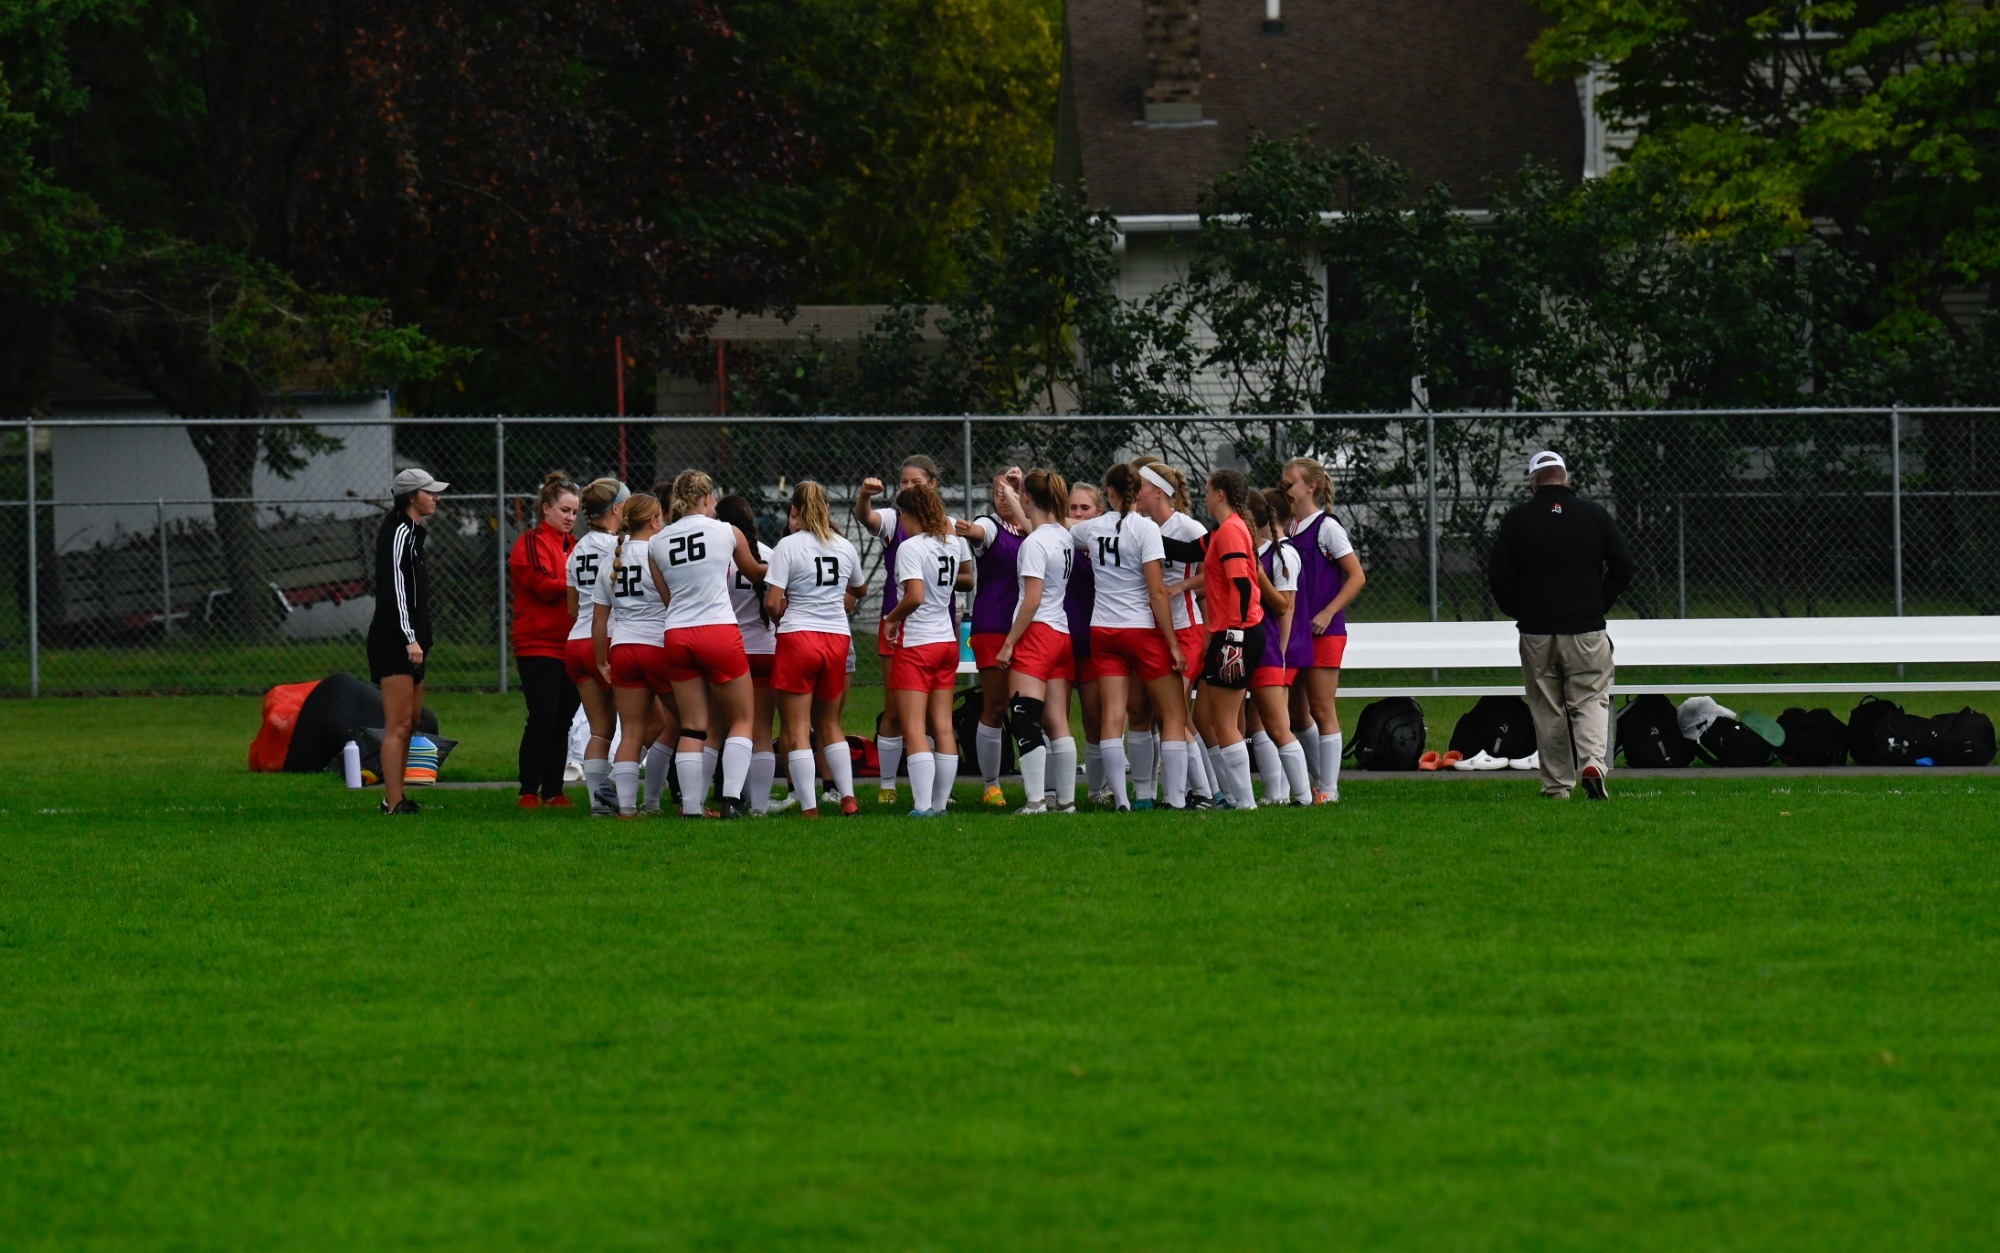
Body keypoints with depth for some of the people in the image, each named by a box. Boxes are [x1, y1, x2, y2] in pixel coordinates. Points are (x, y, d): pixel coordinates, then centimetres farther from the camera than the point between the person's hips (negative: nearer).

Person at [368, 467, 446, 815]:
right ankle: (394, 803, -14)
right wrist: (410, 639, -24)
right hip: (395, 642, -11)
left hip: (409, 643, 11)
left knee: (412, 720, 13)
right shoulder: (400, 532, -13)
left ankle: (395, 797, 18)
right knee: (399, 725, -12)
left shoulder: (412, 532, 18)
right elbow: (395, 588, -20)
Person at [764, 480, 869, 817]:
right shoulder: (845, 547, 7)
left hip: (797, 637, -5)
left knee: (797, 729, 0)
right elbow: (860, 590, 25)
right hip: (837, 638, 5)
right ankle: (848, 797, 10)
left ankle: (808, 808, -6)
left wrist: (781, 618, 8)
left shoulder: (789, 546, -8)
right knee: (830, 724, 19)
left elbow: (772, 603, -12)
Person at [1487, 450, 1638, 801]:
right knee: (1591, 700, 4)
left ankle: (1557, 785, 9)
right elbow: (1625, 566, 2)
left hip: (1536, 631, 0)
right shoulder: (1594, 514, 2)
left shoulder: (1517, 519, 0)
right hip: (1587, 629, 0)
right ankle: (1593, 762, -20)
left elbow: (1498, 576, 0)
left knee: (1548, 710, 8)